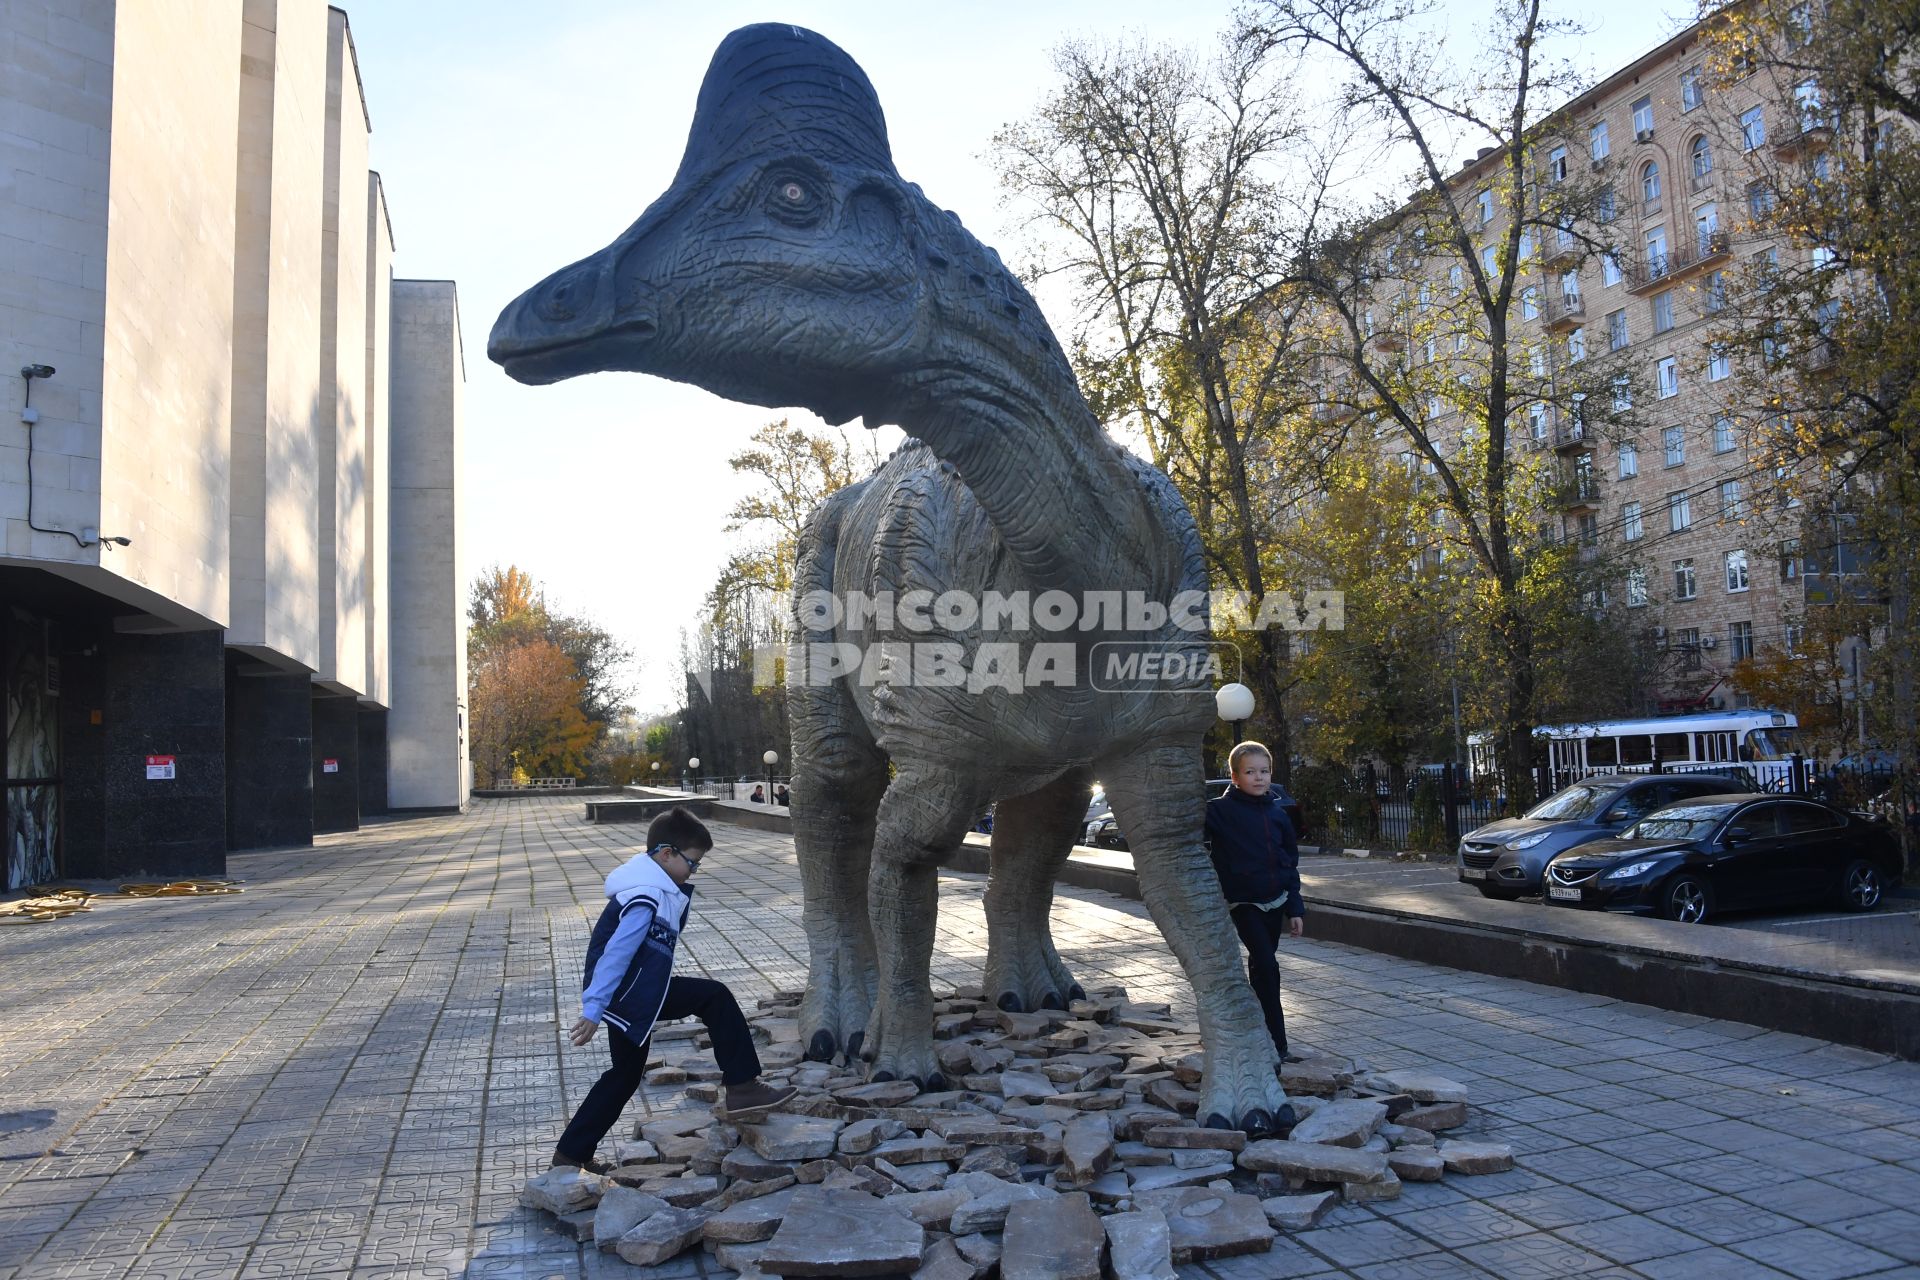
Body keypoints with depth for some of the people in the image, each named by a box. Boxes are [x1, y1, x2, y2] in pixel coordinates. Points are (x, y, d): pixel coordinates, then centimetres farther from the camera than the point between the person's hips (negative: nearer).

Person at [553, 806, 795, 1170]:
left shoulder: (654, 888, 10)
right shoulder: (646, 898, -22)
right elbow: (615, 954, -25)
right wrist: (593, 1011, -24)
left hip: (626, 995, 11)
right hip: (629, 994, -11)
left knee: (626, 1073, 21)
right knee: (715, 997, -12)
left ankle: (571, 1153, 29)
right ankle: (742, 1088, -10)